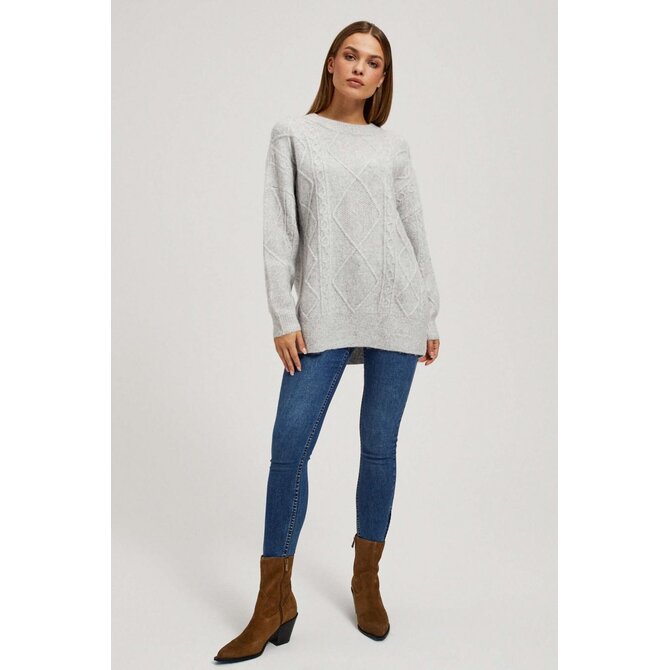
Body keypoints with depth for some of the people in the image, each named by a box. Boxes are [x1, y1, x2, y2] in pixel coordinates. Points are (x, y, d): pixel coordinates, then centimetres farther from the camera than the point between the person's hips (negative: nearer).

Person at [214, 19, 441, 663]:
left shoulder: (393, 146, 12)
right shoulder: (293, 133, 8)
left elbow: (415, 232, 13)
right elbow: (280, 229, 2)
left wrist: (431, 317, 11)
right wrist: (283, 317, -5)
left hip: (396, 307, 2)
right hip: (325, 309, -1)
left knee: (379, 447, 6)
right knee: (289, 446, -7)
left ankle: (367, 582, 23)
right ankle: (275, 603, 5)